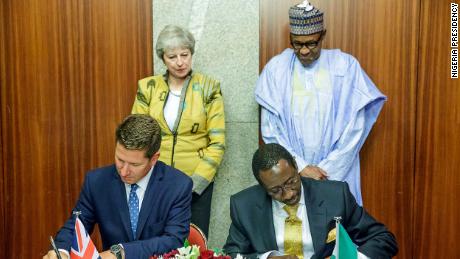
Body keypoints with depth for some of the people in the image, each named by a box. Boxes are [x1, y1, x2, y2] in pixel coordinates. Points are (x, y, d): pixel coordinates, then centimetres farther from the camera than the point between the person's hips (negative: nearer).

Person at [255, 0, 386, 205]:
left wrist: (327, 169, -9)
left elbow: (355, 128, -6)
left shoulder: (346, 66, -5)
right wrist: (300, 167, -10)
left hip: (336, 173, 0)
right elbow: (270, 129, -4)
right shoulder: (276, 68, -3)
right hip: (289, 173, 1)